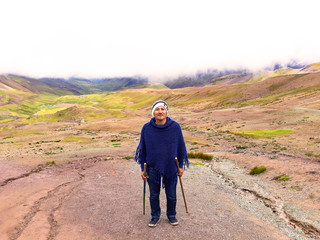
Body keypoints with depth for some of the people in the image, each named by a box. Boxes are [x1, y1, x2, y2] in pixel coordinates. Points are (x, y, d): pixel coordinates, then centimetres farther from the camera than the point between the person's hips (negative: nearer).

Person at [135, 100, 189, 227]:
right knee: (154, 195, 15)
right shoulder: (146, 128, -10)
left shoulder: (175, 127, -11)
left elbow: (181, 147, 0)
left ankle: (171, 215, 40)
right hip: (152, 167, 1)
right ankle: (155, 216, 39)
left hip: (171, 167, 0)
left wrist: (181, 166, 4)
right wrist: (142, 169, 1)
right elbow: (142, 149, 0)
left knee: (171, 195, 14)